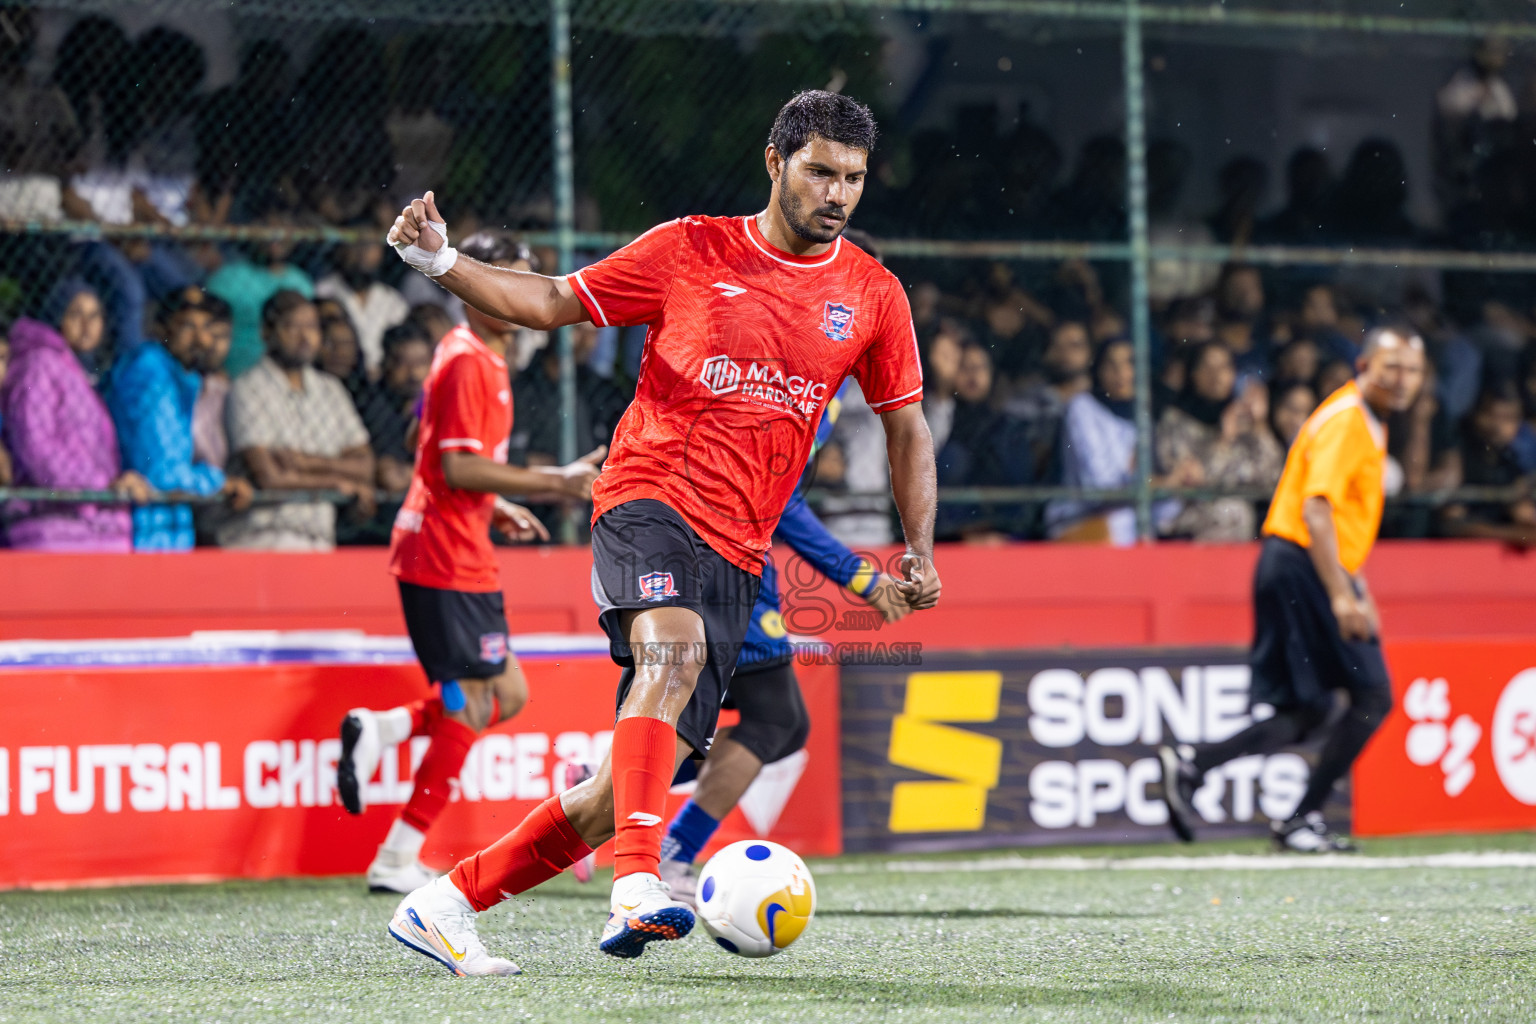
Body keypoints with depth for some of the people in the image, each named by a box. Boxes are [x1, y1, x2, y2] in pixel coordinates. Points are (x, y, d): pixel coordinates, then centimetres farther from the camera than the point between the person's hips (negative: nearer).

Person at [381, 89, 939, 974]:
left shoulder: (873, 295, 9)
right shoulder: (691, 250, 3)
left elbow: (907, 428, 19)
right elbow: (552, 303, 9)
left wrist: (921, 549, 7)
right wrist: (441, 261, -5)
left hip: (734, 553, 4)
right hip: (648, 500, -4)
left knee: (633, 783, -1)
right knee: (673, 650, -36)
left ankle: (448, 904, 11)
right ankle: (637, 889, -47)